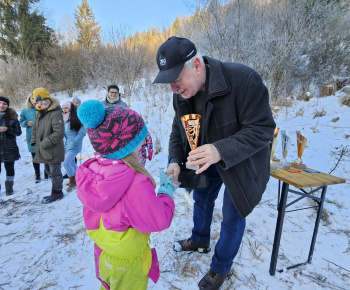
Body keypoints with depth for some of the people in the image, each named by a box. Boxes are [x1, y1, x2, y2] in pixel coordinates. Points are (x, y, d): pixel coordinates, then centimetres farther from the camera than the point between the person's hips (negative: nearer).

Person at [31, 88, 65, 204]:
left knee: (55, 172, 3)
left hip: (53, 150, -9)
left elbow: (59, 133, -23)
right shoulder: (38, 113, 10)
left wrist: (45, 143, -19)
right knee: (48, 170, 20)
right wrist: (34, 141, 9)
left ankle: (56, 193, 19)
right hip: (43, 150, 9)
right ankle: (57, 191, 35)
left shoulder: (56, 113, -18)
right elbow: (35, 129, 22)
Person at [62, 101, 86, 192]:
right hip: (65, 146, 7)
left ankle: (72, 182, 1)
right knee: (71, 163, 17)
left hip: (74, 146, -7)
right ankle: (75, 180, 35)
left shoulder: (76, 119, -13)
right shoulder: (62, 119, 8)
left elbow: (82, 132, -15)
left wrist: (73, 142, -17)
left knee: (66, 163, -15)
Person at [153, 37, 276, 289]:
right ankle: (200, 241, 54)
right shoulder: (182, 92, -11)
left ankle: (221, 268, 36)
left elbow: (263, 128, -29)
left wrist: (221, 151, -42)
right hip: (206, 163, 6)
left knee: (232, 216, 9)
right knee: (201, 199, 23)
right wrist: (175, 160, -16)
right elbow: (178, 129, 0)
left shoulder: (244, 80, -32)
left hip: (240, 164, -5)